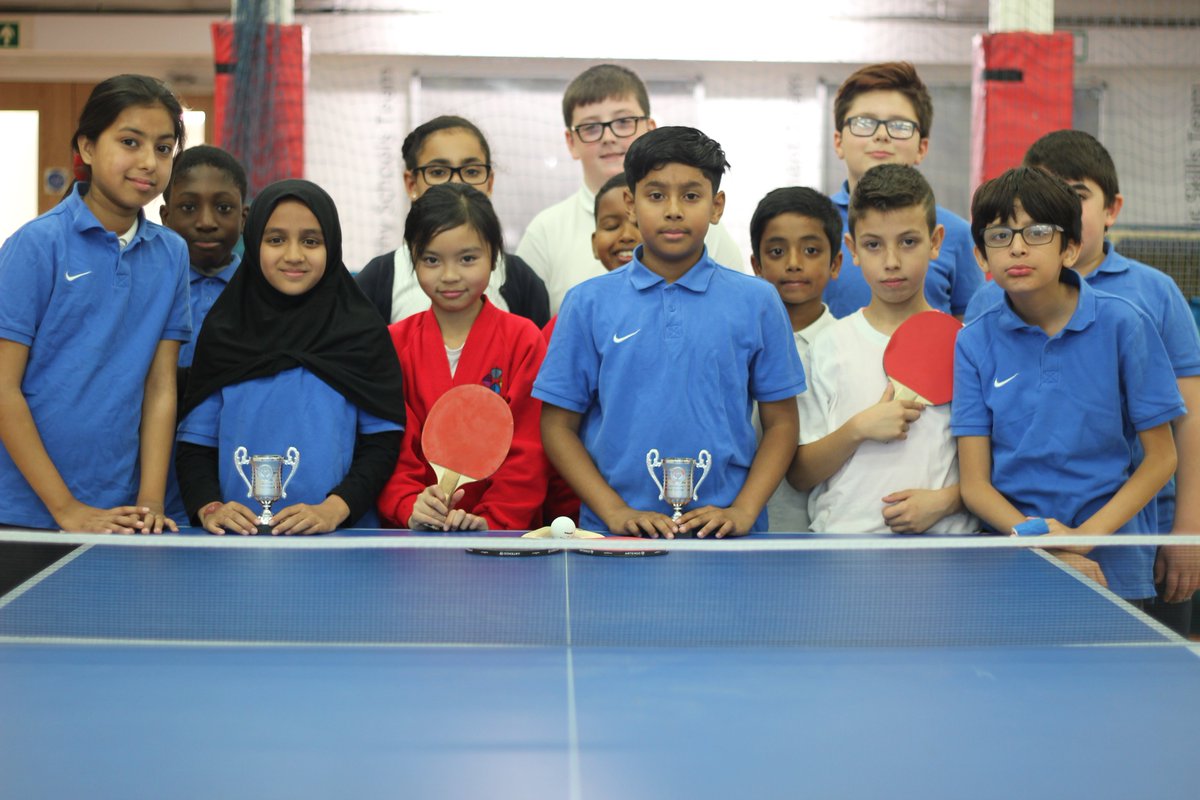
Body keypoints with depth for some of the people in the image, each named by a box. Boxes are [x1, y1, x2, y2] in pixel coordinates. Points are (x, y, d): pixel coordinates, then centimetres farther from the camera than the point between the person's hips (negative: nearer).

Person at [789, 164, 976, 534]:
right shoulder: (832, 345, 7)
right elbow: (798, 475, 5)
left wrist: (944, 501, -8)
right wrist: (858, 429, -9)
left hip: (946, 535, 1)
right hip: (843, 532, -1)